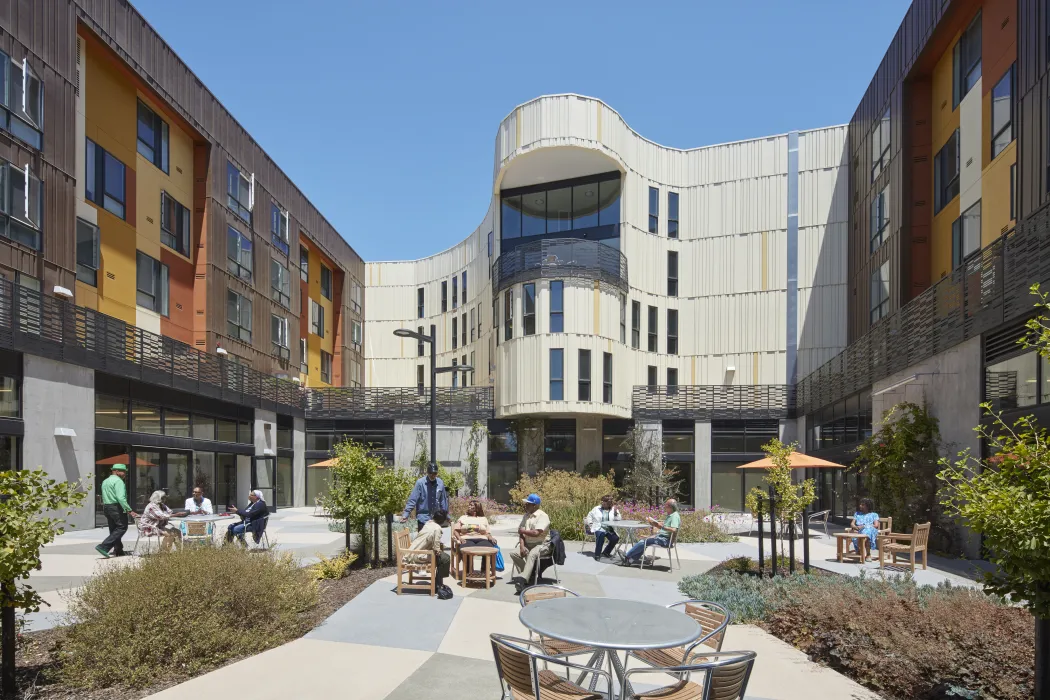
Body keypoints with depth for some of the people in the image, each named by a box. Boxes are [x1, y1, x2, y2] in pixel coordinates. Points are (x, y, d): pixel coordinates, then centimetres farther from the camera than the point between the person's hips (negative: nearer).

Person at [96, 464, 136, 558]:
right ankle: (104, 547, -14)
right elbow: (121, 497, -23)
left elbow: (104, 497, 19)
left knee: (114, 529, 15)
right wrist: (129, 510, -24)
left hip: (106, 507, 10)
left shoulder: (105, 481, 18)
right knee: (122, 527, -5)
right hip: (116, 507, -10)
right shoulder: (118, 481, -12)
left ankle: (118, 550, 19)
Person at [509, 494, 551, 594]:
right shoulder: (526, 516, 12)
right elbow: (521, 533, 7)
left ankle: (523, 581, -45)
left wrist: (523, 531, -8)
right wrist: (522, 546, -11)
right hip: (528, 544, 7)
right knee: (514, 554, -17)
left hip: (542, 544, -7)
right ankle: (529, 575, -5)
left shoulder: (543, 516, -13)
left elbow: (536, 533, -24)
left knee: (532, 555, -36)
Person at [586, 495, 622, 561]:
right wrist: (590, 524, 7)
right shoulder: (597, 509, 10)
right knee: (601, 534, -36)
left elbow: (618, 519, -1)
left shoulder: (613, 509, 8)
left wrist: (615, 511, -16)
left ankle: (606, 552, 2)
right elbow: (590, 515, 19)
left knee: (615, 538, -25)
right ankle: (597, 555, -25)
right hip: (598, 528, -2)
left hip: (609, 529, 2)